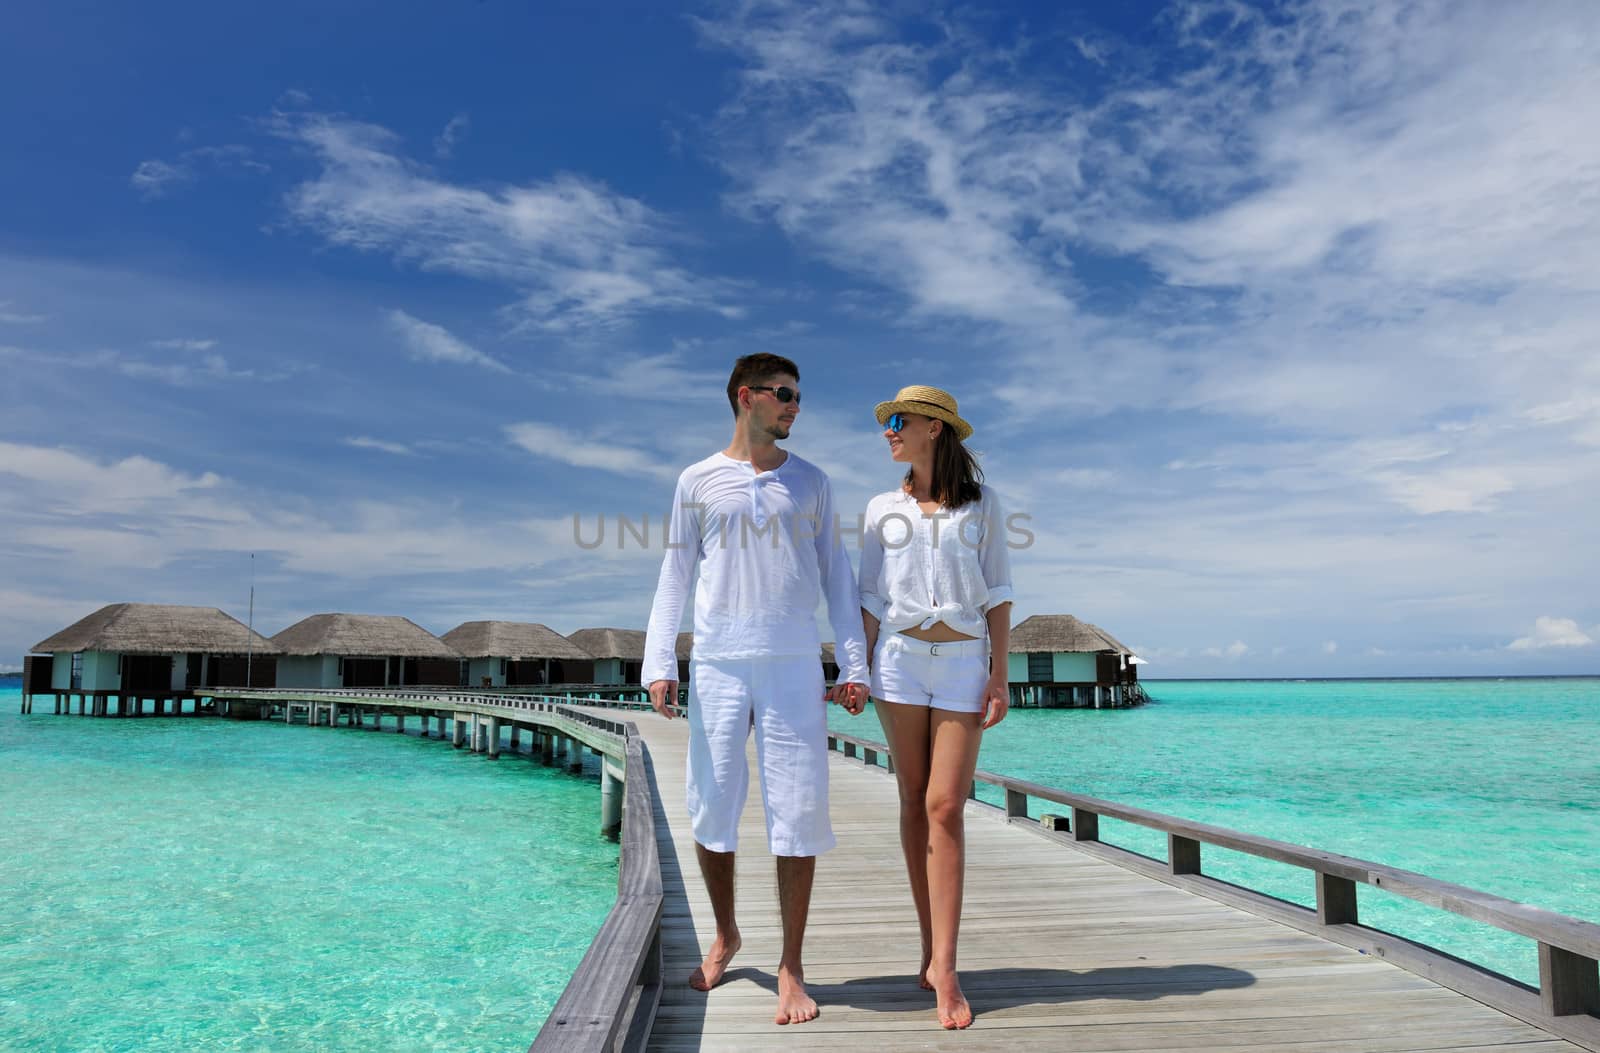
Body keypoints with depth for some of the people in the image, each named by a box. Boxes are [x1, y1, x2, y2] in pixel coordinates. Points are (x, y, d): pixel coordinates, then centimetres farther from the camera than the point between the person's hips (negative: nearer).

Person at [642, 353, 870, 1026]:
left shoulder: (810, 482, 13)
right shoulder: (698, 481, 10)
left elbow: (836, 577, 12)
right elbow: (674, 577, 9)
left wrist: (854, 667, 4)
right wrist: (659, 663, -1)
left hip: (793, 663, 0)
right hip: (716, 663, 0)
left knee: (797, 812, -2)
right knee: (711, 808, 5)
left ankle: (791, 968, 10)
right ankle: (724, 937, 28)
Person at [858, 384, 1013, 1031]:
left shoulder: (981, 504, 7)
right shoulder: (883, 509, 11)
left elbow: (997, 592, 4)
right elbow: (870, 599, 10)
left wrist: (1000, 674, -3)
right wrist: (859, 673, 3)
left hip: (963, 660, -2)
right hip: (900, 657, 2)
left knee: (946, 808, -9)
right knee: (914, 803, 4)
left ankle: (944, 973, -6)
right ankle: (931, 950, 15)